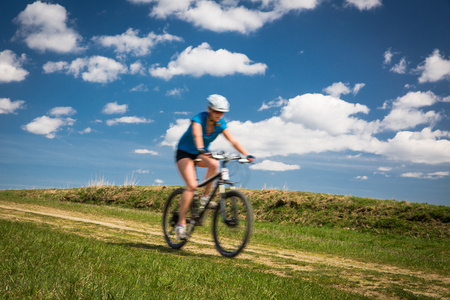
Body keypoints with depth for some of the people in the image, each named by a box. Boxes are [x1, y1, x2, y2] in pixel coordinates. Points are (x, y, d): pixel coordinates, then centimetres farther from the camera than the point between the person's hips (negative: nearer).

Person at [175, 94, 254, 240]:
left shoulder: (221, 124, -10)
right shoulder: (199, 119, -25)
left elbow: (233, 141, -17)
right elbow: (197, 135, -44)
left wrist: (246, 154, -32)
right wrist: (201, 150, -64)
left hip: (201, 154, 5)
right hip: (184, 153, -5)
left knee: (214, 164, -30)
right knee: (191, 185, -23)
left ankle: (205, 196, -11)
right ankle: (180, 223, -17)